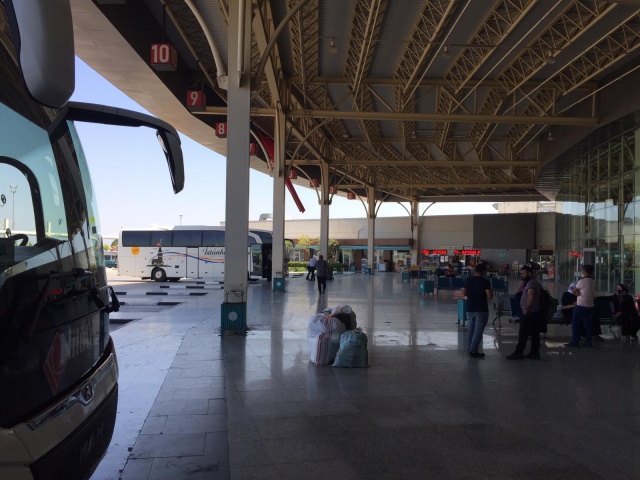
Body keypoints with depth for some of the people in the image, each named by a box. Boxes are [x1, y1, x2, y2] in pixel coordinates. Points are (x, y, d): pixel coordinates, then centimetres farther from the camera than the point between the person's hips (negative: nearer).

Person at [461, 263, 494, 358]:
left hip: (470, 309, 5)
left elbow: (464, 293, 10)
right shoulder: (485, 281, -13)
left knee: (470, 329, 16)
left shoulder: (467, 280, 2)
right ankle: (473, 351, 0)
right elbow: (490, 296, -15)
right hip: (481, 310, -5)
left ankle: (471, 349, 24)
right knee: (478, 331, 0)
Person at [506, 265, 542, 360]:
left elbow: (531, 297, -25)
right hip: (535, 312, 10)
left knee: (523, 334, -5)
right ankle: (535, 353, 16)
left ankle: (518, 353, -1)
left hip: (529, 313, -10)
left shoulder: (531, 283, -15)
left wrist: (526, 308, -18)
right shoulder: (534, 282, 17)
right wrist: (523, 283, 10)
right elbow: (522, 290, 23)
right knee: (535, 334, 11)